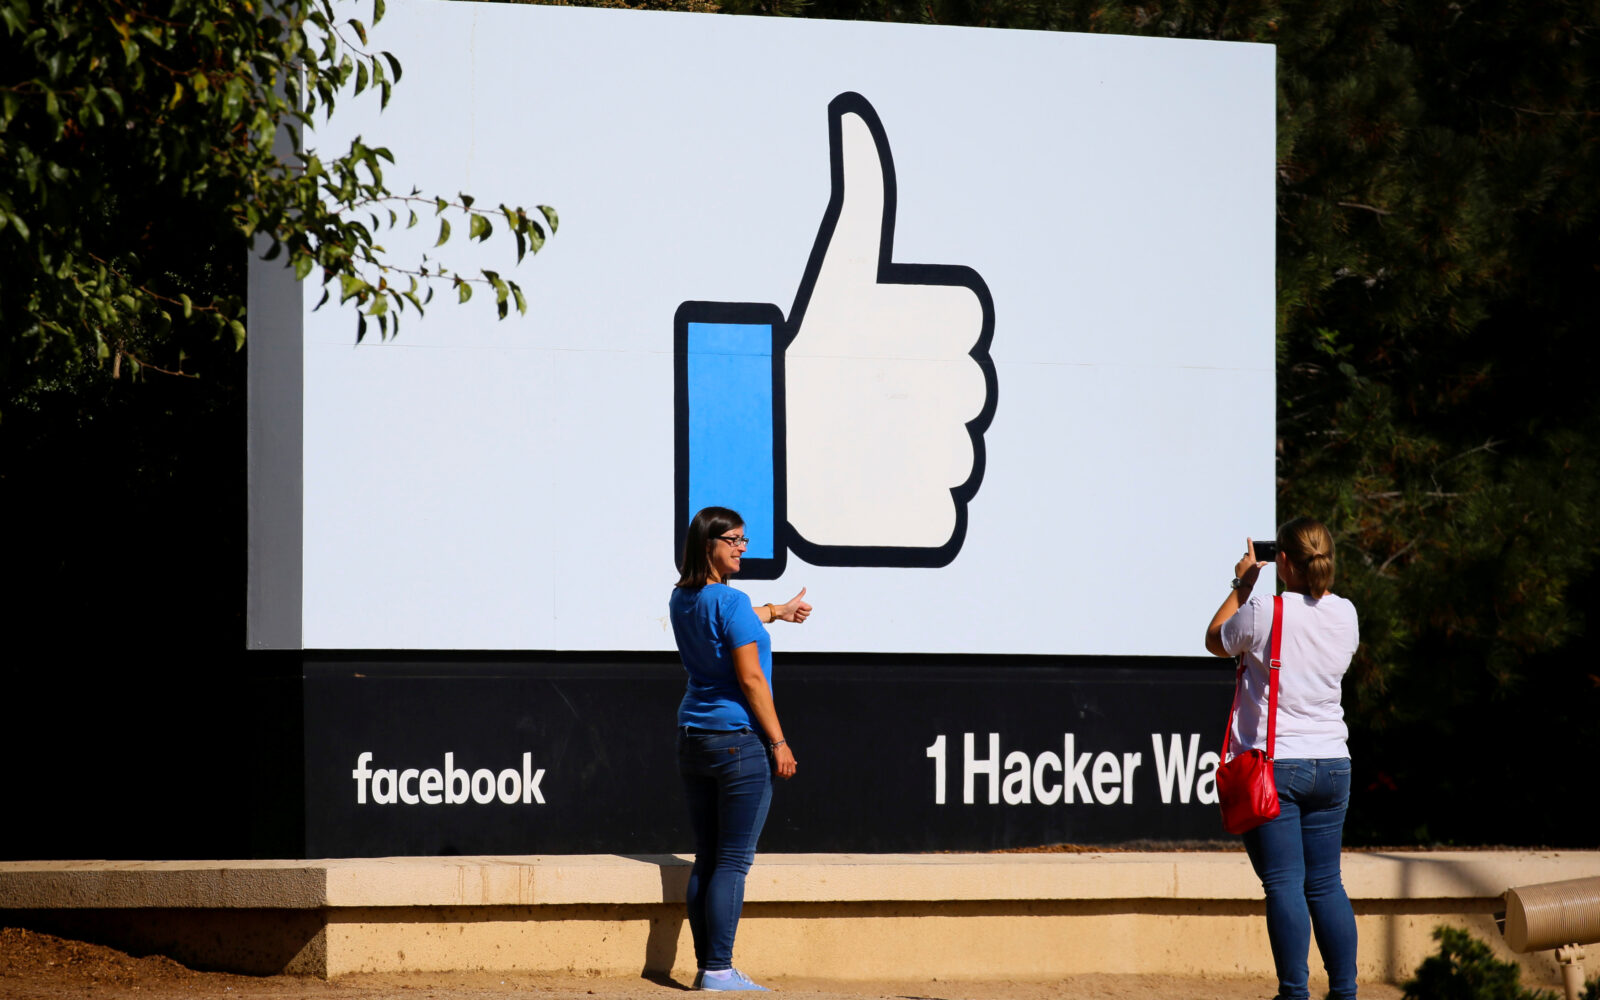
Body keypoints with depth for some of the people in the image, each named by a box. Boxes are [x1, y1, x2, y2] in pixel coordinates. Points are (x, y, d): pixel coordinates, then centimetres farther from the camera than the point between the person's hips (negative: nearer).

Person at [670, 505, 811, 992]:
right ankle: (719, 970, -9)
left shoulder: (681, 600, 9)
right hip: (740, 741, -8)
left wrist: (775, 612, 48)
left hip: (693, 742, 8)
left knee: (706, 859, 11)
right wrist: (778, 742, -10)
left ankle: (706, 966, 12)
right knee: (733, 862, -6)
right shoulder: (731, 602, -15)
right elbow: (750, 680, -17)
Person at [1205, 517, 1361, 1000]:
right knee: (1326, 883, 12)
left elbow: (1216, 640, 8)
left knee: (1284, 883, -7)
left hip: (1274, 764, -5)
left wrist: (1242, 585, 18)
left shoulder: (1263, 612, -11)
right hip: (1331, 763, 5)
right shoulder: (1345, 614, 2)